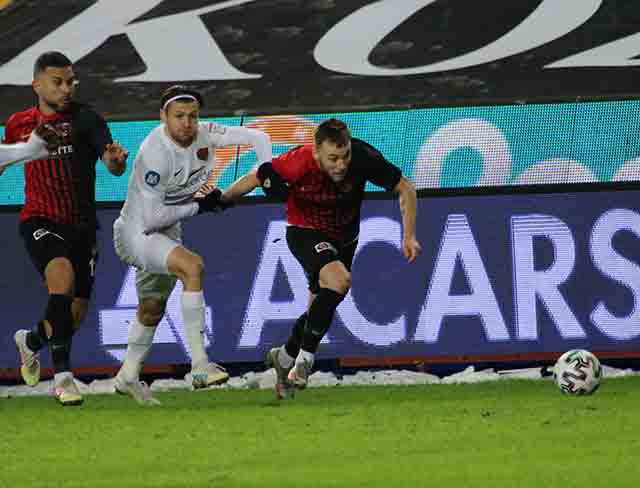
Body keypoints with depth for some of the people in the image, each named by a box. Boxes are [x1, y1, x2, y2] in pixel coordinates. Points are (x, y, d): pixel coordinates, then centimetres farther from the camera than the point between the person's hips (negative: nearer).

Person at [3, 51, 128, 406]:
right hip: (40, 222, -1)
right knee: (63, 277, -29)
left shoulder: (84, 118, -4)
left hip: (80, 226, 1)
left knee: (76, 315, 4)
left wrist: (115, 160, -39)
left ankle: (31, 340, 39)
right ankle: (62, 374, -26)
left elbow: (114, 167, -18)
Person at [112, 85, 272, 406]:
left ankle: (128, 376, 45)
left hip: (167, 233, 8)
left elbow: (257, 137, -2)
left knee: (153, 308, 23)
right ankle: (200, 367, -32)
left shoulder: (203, 135, -11)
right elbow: (151, 218, -28)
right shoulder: (155, 153, -30)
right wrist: (198, 206, -21)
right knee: (193, 266, -31)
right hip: (136, 233, -8)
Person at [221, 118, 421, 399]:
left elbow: (405, 189, -14)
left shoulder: (364, 158, -29)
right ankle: (304, 359, -18)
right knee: (338, 280, -30)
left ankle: (284, 358, 40)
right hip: (305, 231, -4)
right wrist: (219, 201, -13)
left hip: (344, 235, 4)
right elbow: (253, 179, -15)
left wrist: (409, 236, -18)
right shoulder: (298, 163, -33)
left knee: (320, 309, 13)